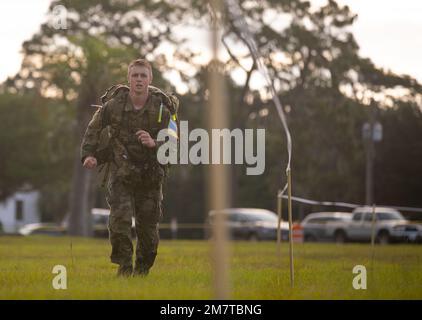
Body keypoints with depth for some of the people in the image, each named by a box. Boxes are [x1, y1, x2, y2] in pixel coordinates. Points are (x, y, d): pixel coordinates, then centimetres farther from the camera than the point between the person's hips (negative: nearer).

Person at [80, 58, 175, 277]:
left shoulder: (161, 109, -9)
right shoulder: (114, 105, -8)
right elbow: (94, 128, 8)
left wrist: (154, 144, -31)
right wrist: (89, 154, -3)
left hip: (150, 175, 1)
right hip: (120, 172, -1)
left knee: (148, 226, 6)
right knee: (120, 219, -18)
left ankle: (142, 270, 26)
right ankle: (124, 266, -5)